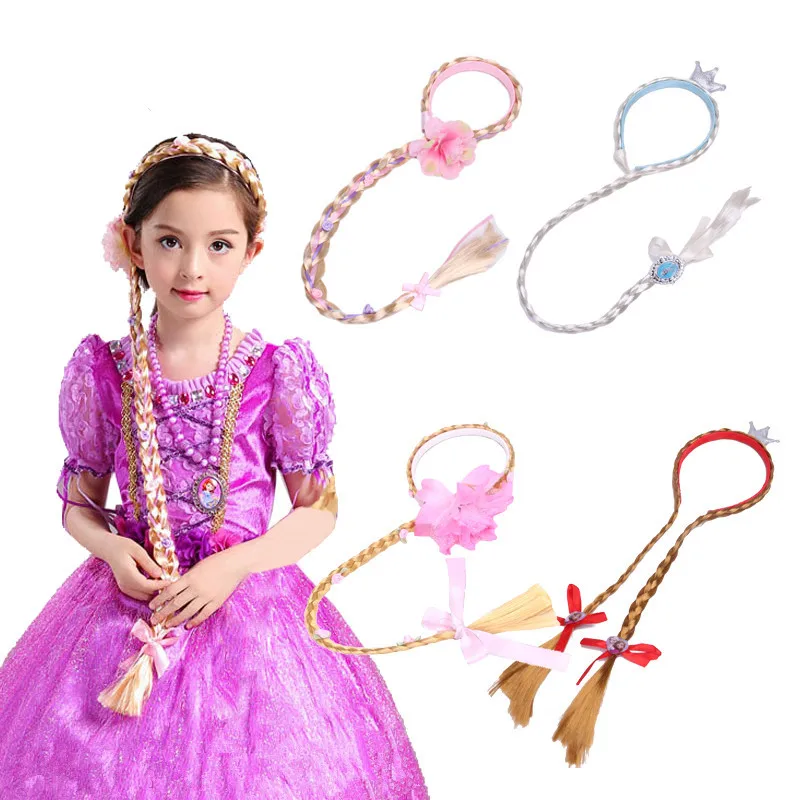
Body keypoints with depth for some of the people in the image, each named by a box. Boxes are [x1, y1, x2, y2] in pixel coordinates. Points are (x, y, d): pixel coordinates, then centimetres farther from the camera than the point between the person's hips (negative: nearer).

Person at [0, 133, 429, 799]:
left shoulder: (281, 371, -9)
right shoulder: (102, 370, -3)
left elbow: (318, 508, -3)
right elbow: (80, 502, 8)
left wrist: (234, 566, -15)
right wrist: (113, 549, -13)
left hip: (247, 602, -1)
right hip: (129, 594, 2)